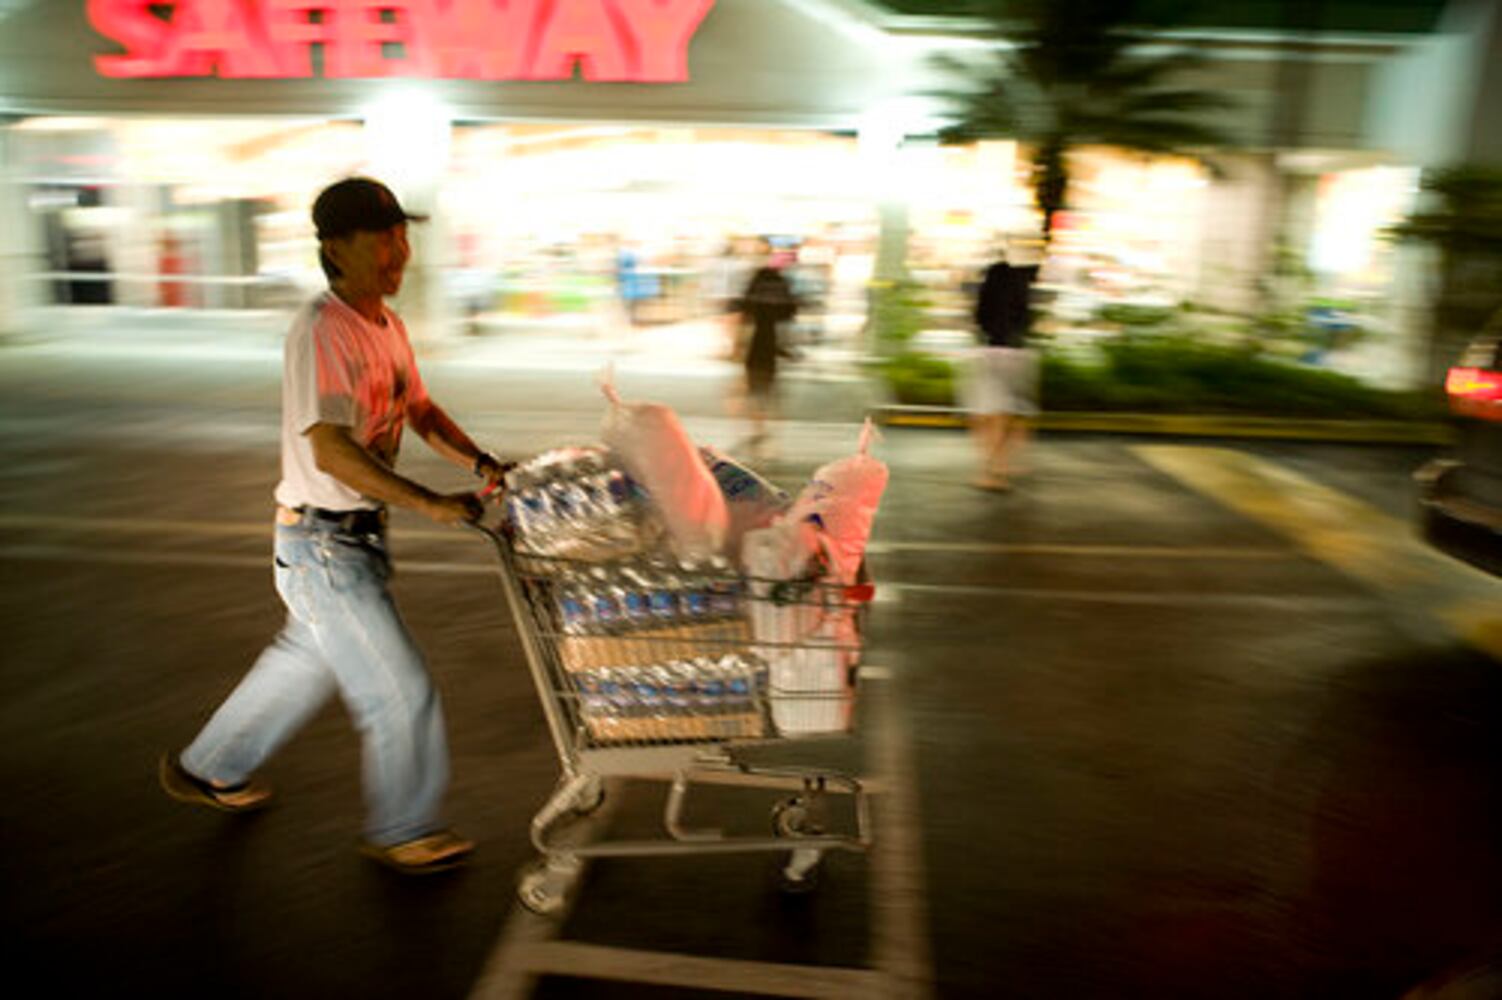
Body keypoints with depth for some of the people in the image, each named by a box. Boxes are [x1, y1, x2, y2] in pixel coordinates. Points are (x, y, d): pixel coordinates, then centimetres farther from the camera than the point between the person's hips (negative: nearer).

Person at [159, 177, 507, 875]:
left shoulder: (385, 323, 7)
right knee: (401, 688, 0)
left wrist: (479, 462, 0)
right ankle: (400, 832, 22)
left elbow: (420, 409, 15)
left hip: (357, 534, 9)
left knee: (308, 659, 26)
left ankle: (207, 769, 48)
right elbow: (330, 451, -30)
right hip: (323, 542, -9)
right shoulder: (323, 331, -22)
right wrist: (430, 503, -32)